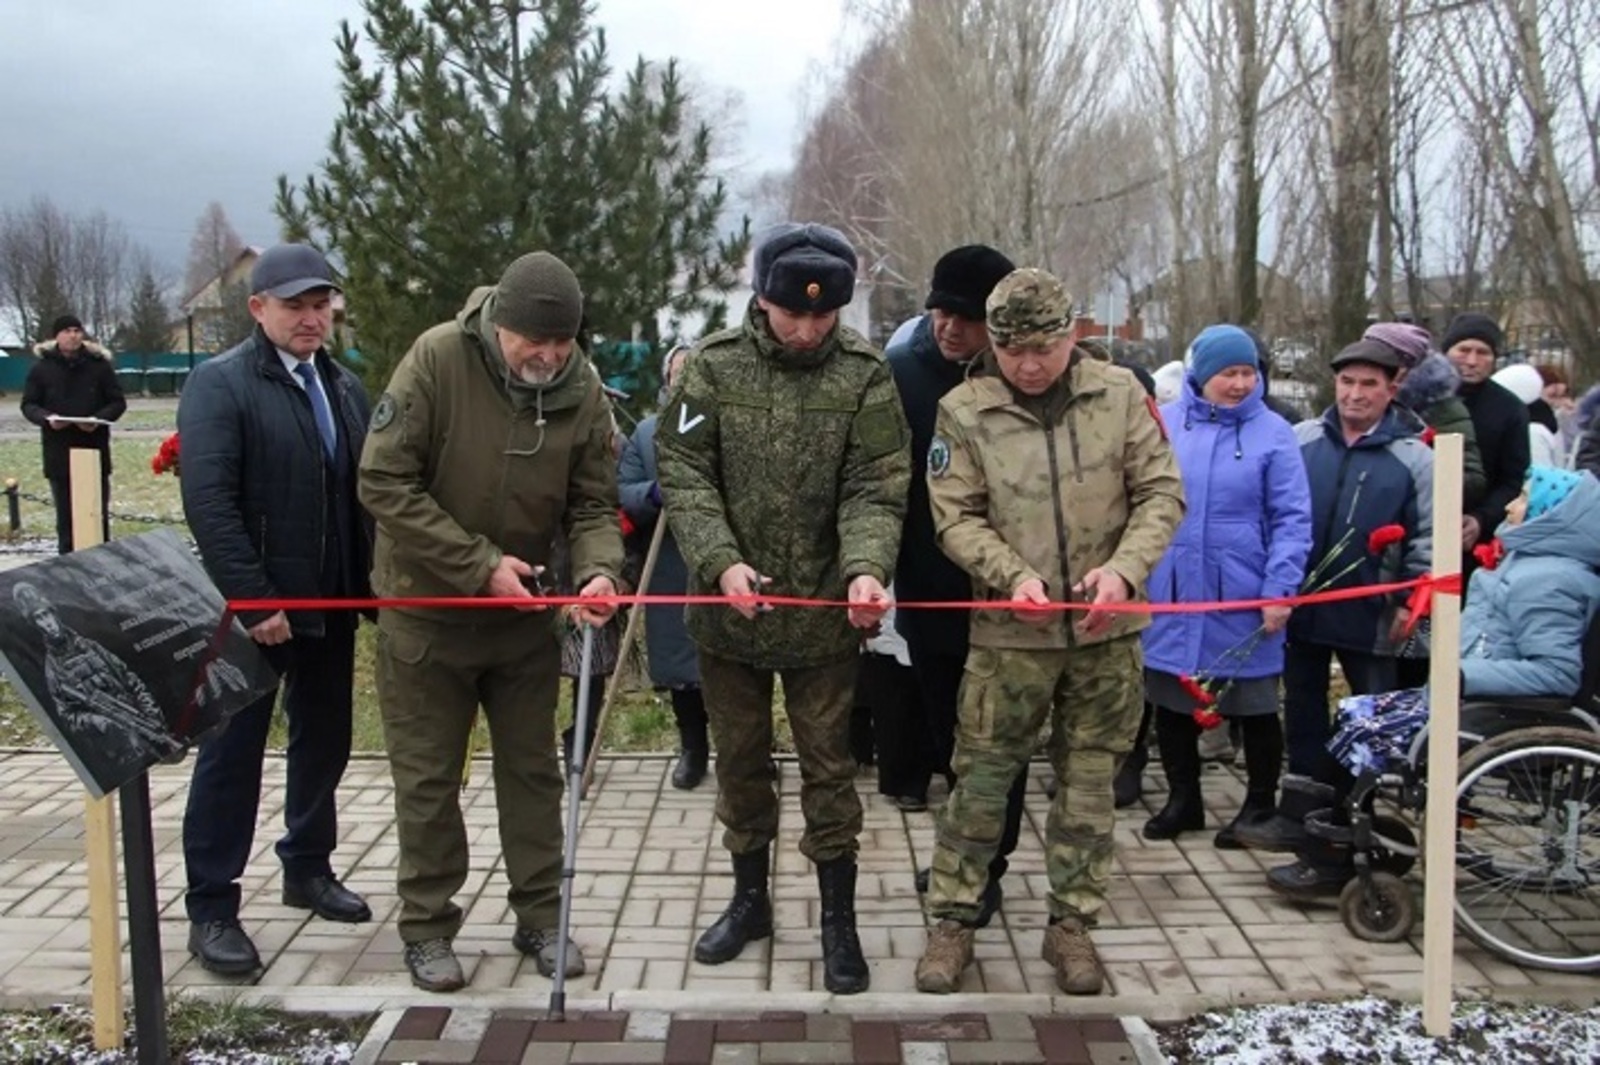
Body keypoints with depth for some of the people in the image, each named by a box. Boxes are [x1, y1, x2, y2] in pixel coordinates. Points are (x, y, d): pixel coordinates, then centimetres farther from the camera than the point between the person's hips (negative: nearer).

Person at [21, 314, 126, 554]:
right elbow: (28, 404, 6)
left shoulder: (100, 365, 1)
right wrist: (46, 417, -16)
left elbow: (118, 402, 3)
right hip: (59, 453, 1)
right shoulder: (42, 368, 2)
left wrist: (99, 418, -16)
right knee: (65, 515, 7)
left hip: (95, 450, 0)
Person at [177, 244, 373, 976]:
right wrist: (252, 600, -21)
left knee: (324, 743, 15)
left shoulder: (344, 388, 12)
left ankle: (307, 868, 34)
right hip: (252, 608, -6)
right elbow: (208, 502, -17)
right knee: (232, 755, 3)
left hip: (331, 605, 6)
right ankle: (211, 910, 14)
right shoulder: (219, 384, -8)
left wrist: (369, 585, 3)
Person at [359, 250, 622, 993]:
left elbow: (592, 503, -4)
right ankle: (428, 926, 24)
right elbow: (384, 482, -20)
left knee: (532, 768, 13)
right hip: (426, 608, -3)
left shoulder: (582, 388, -9)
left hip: (524, 613, 3)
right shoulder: (437, 359, -20)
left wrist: (598, 569, -26)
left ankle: (540, 916, 27)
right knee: (428, 776, 8)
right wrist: (480, 566, -24)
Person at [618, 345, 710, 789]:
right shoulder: (646, 432, 9)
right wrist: (653, 493, -18)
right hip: (670, 576, 3)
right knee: (679, 665, 12)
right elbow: (621, 494, 1)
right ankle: (692, 747, 30)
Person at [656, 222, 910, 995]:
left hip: (824, 613, -1)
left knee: (828, 768, 8)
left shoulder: (864, 374, -6)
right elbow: (683, 473, -7)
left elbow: (875, 489, -10)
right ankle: (749, 897, 35)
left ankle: (839, 919, 24)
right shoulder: (713, 365, -5)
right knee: (740, 761, 16)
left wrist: (866, 567, -28)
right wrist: (721, 562, -21)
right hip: (728, 608, 2)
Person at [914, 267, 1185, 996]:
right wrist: (1013, 574, -20)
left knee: (1089, 779, 11)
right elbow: (956, 519, -4)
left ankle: (1072, 923, 26)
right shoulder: (964, 410, -5)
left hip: (1107, 629, 2)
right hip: (1010, 632, -2)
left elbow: (1162, 494, 1)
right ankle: (951, 920, 19)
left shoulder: (1120, 394, -1)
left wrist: (1124, 567, -15)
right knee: (981, 778, 3)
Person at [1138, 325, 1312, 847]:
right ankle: (1182, 800, 30)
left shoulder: (1273, 432, -4)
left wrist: (1280, 590, -13)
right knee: (1171, 705, 12)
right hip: (1170, 597, 3)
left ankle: (1260, 805, 28)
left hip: (1243, 602, -2)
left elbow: (1291, 520, -6)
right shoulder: (1164, 423, 2)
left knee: (1254, 707, 10)